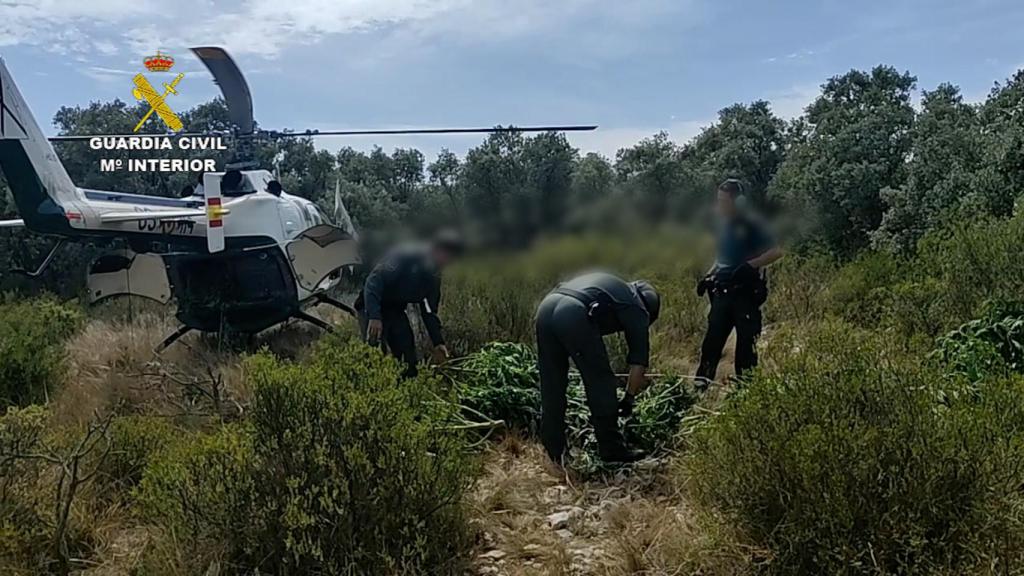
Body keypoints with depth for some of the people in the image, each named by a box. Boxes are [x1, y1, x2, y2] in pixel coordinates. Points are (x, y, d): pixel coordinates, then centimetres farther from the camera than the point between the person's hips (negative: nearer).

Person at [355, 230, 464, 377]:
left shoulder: (434, 277, 0)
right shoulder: (405, 255, -24)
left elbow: (429, 312, 7)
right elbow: (374, 281, -30)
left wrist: (438, 342, -2)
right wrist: (374, 316, -40)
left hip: (395, 309, 7)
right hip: (371, 306, -7)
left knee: (408, 353, 1)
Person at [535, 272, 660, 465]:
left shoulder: (615, 286, 36)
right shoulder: (636, 308, 18)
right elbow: (639, 358, 16)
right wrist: (629, 398, 25)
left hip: (546, 305, 7)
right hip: (574, 314, -7)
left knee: (551, 387, 15)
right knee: (601, 382, 9)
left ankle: (553, 452, 22)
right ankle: (611, 449, 17)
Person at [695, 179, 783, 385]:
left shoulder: (750, 224, -8)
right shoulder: (723, 224, 12)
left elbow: (776, 252, -13)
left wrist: (750, 265, -22)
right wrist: (709, 275, 12)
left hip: (746, 292, -6)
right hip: (723, 292, 6)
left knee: (746, 341, 0)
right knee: (712, 339, 4)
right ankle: (701, 384, 9)